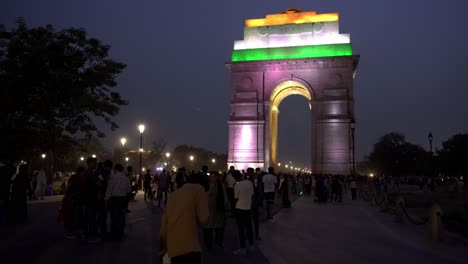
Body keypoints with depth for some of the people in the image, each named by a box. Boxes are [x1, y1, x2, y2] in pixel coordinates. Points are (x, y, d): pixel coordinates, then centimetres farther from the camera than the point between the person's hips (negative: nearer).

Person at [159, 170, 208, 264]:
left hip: (172, 248, 7)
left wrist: (163, 248, 29)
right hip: (188, 248, -6)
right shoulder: (198, 188, 2)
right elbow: (203, 218, -4)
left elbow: (163, 225, 19)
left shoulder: (174, 195, 18)